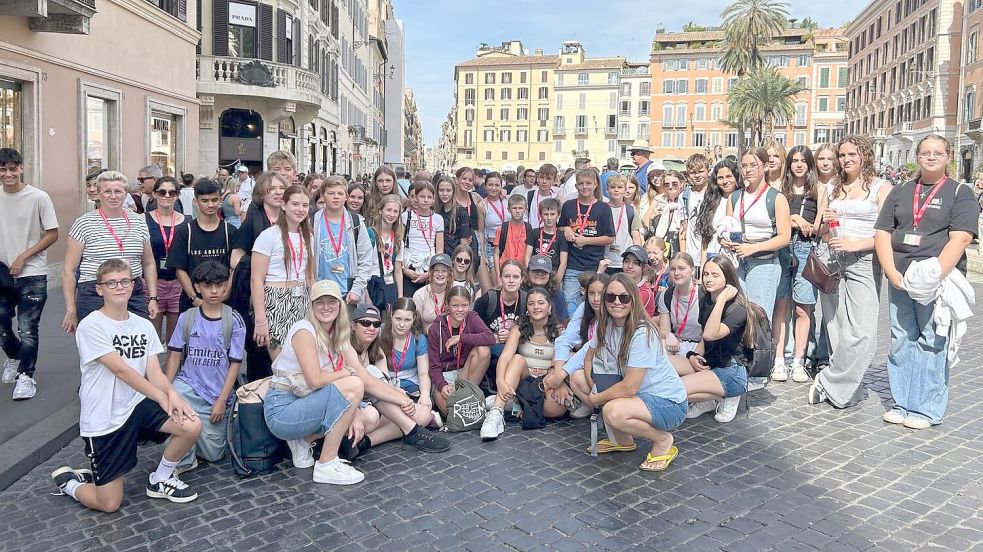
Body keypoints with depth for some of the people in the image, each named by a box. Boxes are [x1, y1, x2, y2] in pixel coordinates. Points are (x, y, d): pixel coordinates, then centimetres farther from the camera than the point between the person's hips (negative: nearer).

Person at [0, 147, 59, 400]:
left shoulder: (38, 197, -9)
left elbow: (52, 235, -7)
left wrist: (22, 258, -12)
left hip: (32, 275, -4)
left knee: (27, 330, -3)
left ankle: (25, 376, 11)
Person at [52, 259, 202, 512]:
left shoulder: (144, 325, 4)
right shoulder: (90, 326, -14)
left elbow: (154, 372, -2)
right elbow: (122, 370, -19)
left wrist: (172, 393, -24)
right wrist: (163, 398, -21)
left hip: (137, 405, 5)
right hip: (102, 419, -5)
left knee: (192, 426, -19)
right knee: (109, 504, -5)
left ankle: (160, 480, 9)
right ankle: (68, 480, 29)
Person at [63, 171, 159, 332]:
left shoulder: (138, 222, 10)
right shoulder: (84, 223, -1)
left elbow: (149, 264, 19)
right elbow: (69, 270, 0)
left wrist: (152, 298, 11)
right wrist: (71, 311, -3)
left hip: (135, 296, 3)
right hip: (94, 296, -3)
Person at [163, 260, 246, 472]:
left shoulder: (234, 321, -6)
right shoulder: (187, 318, 0)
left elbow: (235, 363, -5)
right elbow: (175, 355, 2)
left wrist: (222, 400, -8)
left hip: (218, 394, -1)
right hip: (188, 385, 1)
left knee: (213, 454, 1)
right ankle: (185, 460, -9)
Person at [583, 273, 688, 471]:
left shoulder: (642, 333, -24)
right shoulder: (606, 325, -2)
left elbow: (629, 387, -27)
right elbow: (588, 359, 6)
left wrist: (596, 399, -14)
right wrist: (594, 389, -13)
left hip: (669, 404, -8)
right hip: (640, 396, 8)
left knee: (613, 412, -35)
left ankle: (662, 440, -4)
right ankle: (623, 440, 10)